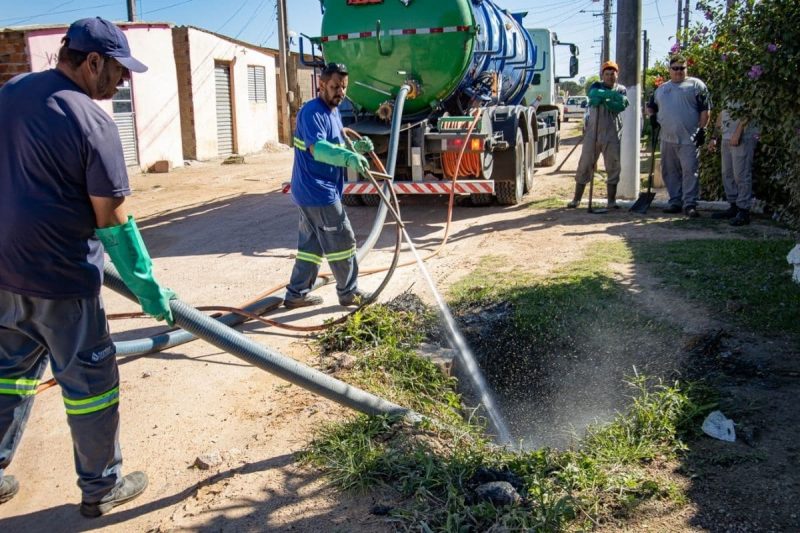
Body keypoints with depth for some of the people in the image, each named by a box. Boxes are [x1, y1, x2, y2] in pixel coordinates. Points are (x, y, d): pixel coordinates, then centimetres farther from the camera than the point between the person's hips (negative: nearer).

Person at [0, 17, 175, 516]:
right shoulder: (93, 122, -17)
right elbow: (113, 221, -17)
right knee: (90, 380, 7)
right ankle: (102, 487, 21)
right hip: (60, 276, -7)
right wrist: (147, 287, -9)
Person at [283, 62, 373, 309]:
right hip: (318, 191, -10)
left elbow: (336, 147, 21)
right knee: (342, 241, -2)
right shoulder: (312, 112, -17)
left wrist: (356, 147, 0)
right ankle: (349, 292, 11)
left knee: (312, 243, 14)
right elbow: (317, 149, -32)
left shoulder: (334, 112, 16)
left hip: (312, 191, 10)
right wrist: (348, 157, -48)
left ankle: (296, 294, 21)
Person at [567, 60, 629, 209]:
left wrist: (603, 100, -24)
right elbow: (593, 94, -18)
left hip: (612, 134, 1)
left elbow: (621, 106, -11)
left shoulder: (621, 90, 9)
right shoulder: (596, 86, 8)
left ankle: (612, 200, 10)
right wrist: (613, 95, -27)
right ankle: (576, 199, 7)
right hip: (592, 132, 0)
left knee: (613, 167, 1)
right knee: (585, 165, 1)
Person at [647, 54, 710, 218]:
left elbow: (705, 110, -2)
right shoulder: (662, 88, 18)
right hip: (667, 138, 5)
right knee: (670, 172, 9)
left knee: (689, 171, -10)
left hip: (688, 139, -5)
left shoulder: (696, 85, 3)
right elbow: (650, 106, 31)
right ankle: (675, 201, 18)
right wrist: (651, 115, 9)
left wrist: (702, 130, -9)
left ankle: (690, 204, -9)